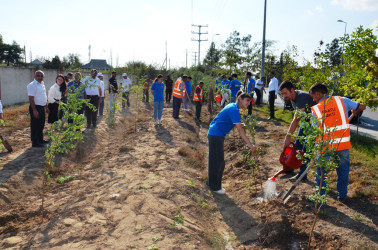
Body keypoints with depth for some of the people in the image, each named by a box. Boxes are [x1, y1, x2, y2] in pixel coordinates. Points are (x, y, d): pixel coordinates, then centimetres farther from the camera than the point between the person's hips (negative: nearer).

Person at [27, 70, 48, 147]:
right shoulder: (32, 85, -15)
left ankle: (40, 140, 29)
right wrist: (34, 110, -23)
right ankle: (35, 142, 6)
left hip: (42, 107, 9)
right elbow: (31, 99, -19)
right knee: (35, 126, -1)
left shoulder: (42, 84, 12)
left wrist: (46, 107, 20)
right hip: (36, 107, -9)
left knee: (41, 125, 17)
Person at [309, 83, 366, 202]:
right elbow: (362, 107, 7)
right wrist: (355, 111, 29)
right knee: (343, 170, 20)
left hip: (326, 146, -2)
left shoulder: (315, 109, -2)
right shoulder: (341, 100, 1)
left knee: (321, 172, 13)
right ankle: (342, 195, 31)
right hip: (344, 143, 2)